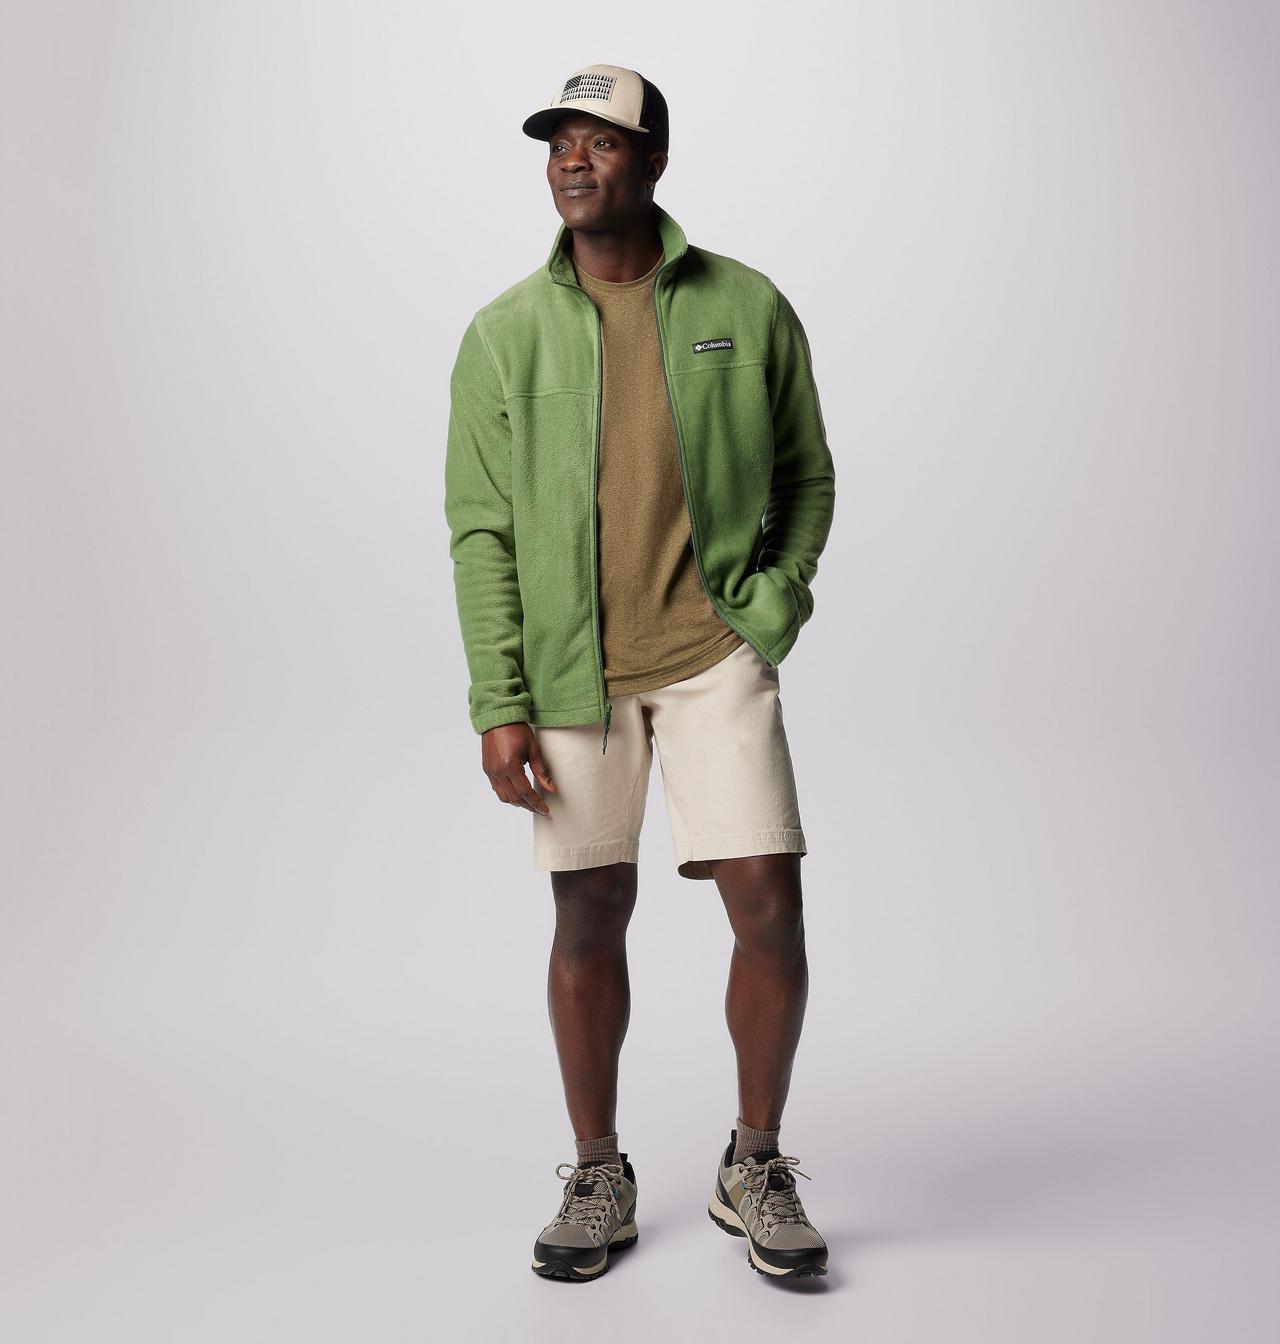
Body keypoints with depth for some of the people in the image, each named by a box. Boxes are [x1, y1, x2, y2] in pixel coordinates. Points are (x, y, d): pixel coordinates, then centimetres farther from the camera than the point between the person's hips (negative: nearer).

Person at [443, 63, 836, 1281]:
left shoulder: (746, 308, 2)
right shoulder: (505, 334, 2)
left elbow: (805, 473, 12)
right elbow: (480, 528, 1)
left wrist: (777, 602, -3)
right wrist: (498, 703, -5)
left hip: (714, 655, 0)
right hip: (573, 671, 1)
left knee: (769, 904, -5)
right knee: (590, 918, 7)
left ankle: (753, 1169, 19)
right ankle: (597, 1179, 25)